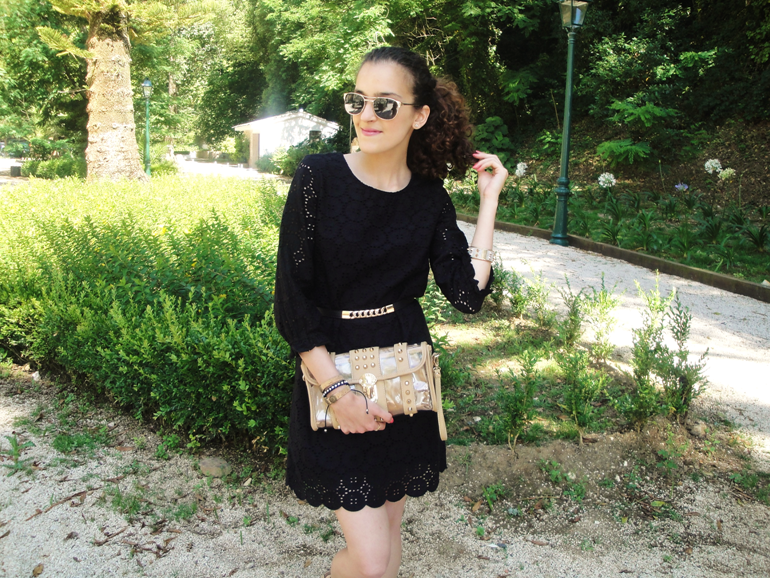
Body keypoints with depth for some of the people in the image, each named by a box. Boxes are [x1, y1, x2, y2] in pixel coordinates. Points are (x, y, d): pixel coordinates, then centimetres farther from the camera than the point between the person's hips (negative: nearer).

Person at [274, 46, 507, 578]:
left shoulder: (430, 198, 0)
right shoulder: (319, 176, -10)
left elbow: (468, 294, -8)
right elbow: (292, 298, -10)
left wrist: (489, 200, -5)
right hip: (332, 372, -3)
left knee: (388, 527, 19)